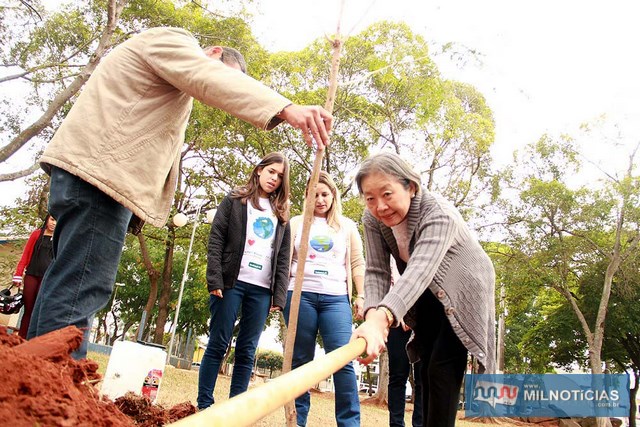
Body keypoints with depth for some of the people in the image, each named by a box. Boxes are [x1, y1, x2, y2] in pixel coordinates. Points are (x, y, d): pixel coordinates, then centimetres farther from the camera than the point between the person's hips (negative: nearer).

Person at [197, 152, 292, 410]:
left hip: (262, 289, 3)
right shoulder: (234, 201, 9)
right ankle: (204, 405, 8)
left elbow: (283, 258, 11)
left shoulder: (281, 214, 17)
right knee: (218, 344, 0)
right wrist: (215, 280, -10)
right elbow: (216, 241, 0)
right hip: (232, 282, -3)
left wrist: (279, 295, 1)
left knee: (247, 351, 5)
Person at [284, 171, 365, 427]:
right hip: (301, 294, 1)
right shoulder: (297, 222, 15)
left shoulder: (347, 226, 16)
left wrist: (361, 295, 4)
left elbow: (357, 263, 13)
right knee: (300, 360, 4)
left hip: (336, 298, 0)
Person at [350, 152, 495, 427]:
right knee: (427, 367, 10)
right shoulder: (373, 219, -19)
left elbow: (421, 269, -52)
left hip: (462, 293, -5)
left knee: (443, 367, -14)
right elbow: (377, 271, -23)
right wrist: (372, 316, -43)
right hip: (429, 295, 5)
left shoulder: (439, 213, -37)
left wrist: (383, 317, -68)